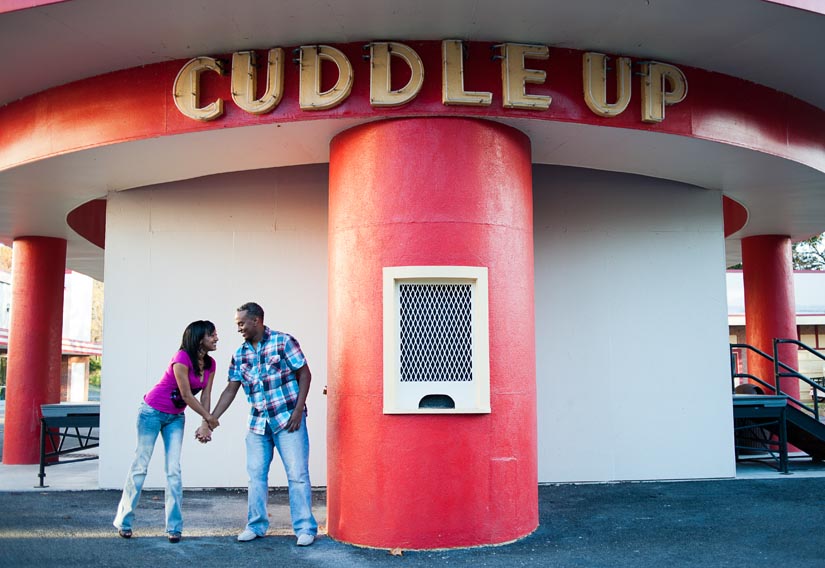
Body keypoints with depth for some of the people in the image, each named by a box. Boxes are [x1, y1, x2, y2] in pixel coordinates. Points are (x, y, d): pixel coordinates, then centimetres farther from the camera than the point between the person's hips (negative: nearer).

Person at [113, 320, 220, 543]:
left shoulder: (210, 364, -2)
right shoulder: (182, 359, -24)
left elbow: (205, 395, -3)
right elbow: (187, 395, -22)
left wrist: (205, 424, -13)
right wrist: (209, 417, -15)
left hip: (175, 417, 6)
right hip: (152, 413, -6)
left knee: (174, 470, 0)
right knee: (140, 466, 1)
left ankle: (174, 527, 4)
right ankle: (123, 522, 16)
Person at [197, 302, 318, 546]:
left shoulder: (283, 342, -7)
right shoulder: (239, 355, 9)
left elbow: (304, 374, -6)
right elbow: (230, 390, 11)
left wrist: (298, 410, -14)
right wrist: (209, 423, 7)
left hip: (288, 419, -5)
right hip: (258, 423, 6)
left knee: (297, 474, -3)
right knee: (256, 475, 9)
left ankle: (305, 528, 6)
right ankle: (256, 525, 24)